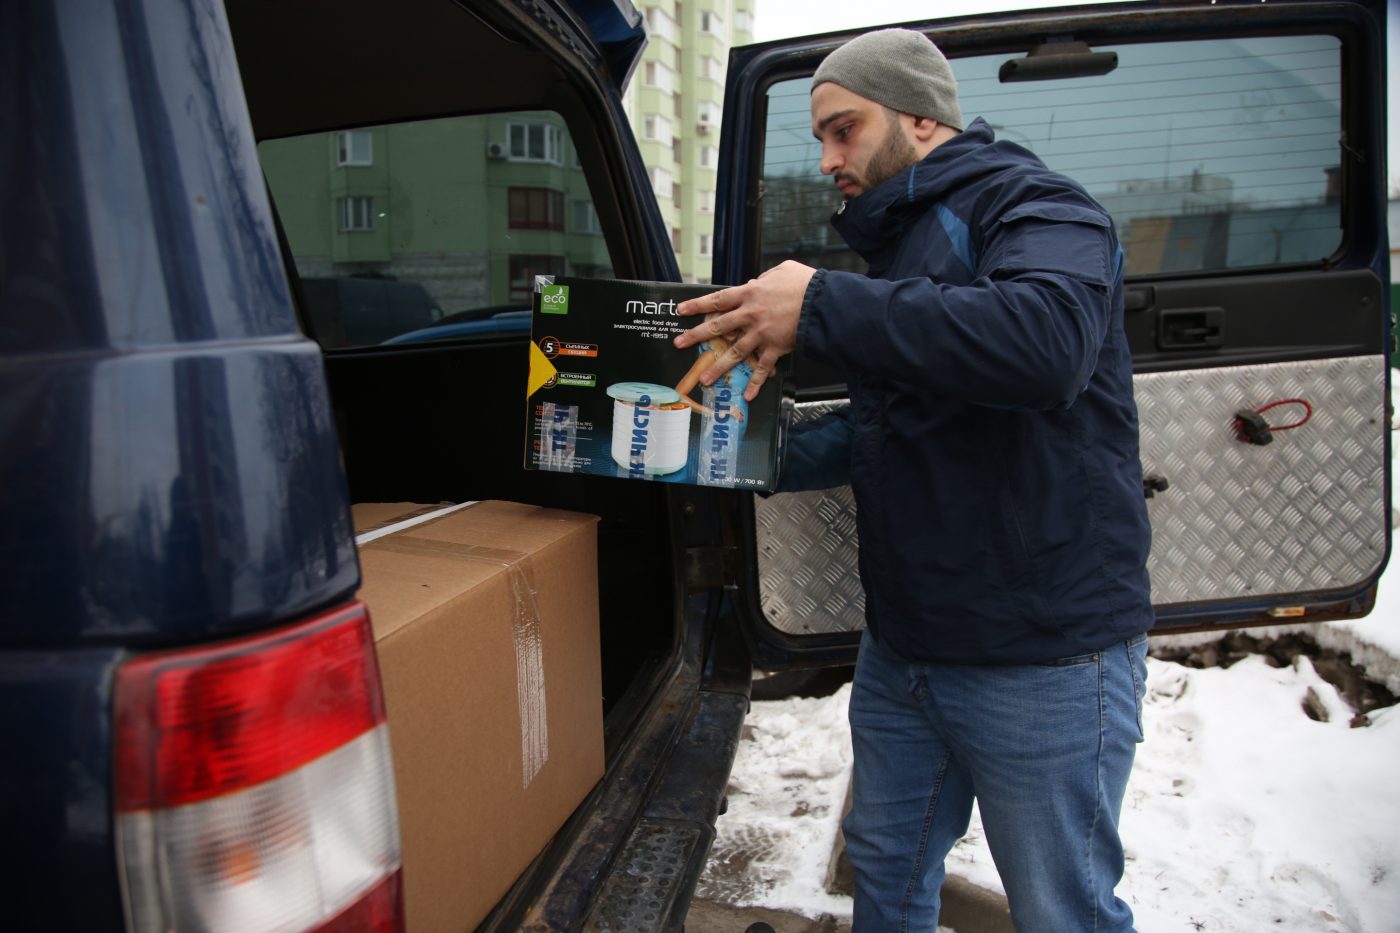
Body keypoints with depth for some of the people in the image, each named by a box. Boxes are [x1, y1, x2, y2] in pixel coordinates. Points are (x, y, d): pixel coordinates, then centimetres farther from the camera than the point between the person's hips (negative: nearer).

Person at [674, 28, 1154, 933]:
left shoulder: (1030, 203, -12)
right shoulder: (902, 241, 16)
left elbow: (1046, 337, -35)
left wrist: (823, 307, -29)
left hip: (1044, 656, -8)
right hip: (902, 646, 9)